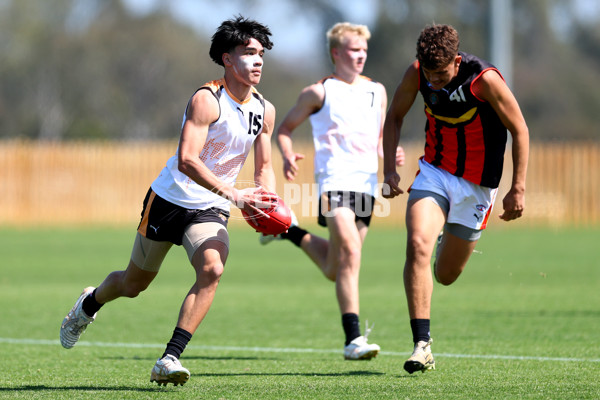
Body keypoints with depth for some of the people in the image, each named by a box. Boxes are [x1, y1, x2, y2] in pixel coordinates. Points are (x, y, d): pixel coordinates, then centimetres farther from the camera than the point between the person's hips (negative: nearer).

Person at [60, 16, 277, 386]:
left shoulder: (265, 111, 1)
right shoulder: (206, 100, -20)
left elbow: (264, 167, 13)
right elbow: (187, 160, -30)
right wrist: (233, 194, -38)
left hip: (211, 212, 4)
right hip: (170, 200, -4)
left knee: (212, 270, -26)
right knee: (135, 283, 12)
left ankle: (170, 359, -24)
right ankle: (88, 305, 48)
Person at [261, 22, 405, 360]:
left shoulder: (377, 91, 17)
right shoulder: (319, 93, 4)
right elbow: (285, 128, 12)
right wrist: (288, 155, -9)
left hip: (367, 183, 6)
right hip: (334, 179, -6)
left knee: (334, 270, 9)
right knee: (350, 253, -22)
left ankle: (291, 232, 36)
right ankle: (353, 338, -22)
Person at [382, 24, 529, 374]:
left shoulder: (484, 79, -24)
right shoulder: (418, 73, -12)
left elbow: (520, 130, -12)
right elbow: (395, 116, 7)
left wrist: (518, 189, -13)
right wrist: (390, 169, -3)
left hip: (476, 183, -2)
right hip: (435, 172, 2)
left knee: (446, 275, 8)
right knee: (418, 245, -24)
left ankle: (455, 239, 49)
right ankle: (422, 345, -23)